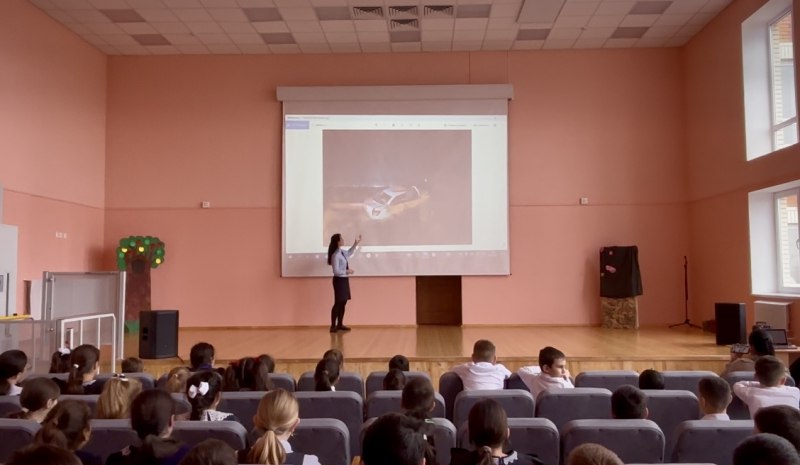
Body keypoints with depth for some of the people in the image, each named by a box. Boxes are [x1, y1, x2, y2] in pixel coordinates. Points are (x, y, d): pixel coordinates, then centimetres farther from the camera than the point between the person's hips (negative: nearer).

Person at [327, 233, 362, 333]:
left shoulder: (342, 252, 8)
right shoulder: (335, 255, -20)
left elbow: (349, 253, 32)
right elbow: (336, 271, -21)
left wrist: (356, 243, 27)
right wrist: (347, 271, -15)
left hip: (344, 280, 9)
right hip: (339, 280, -9)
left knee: (343, 302, 11)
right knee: (338, 303, -6)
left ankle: (340, 324, 18)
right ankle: (333, 326, -1)